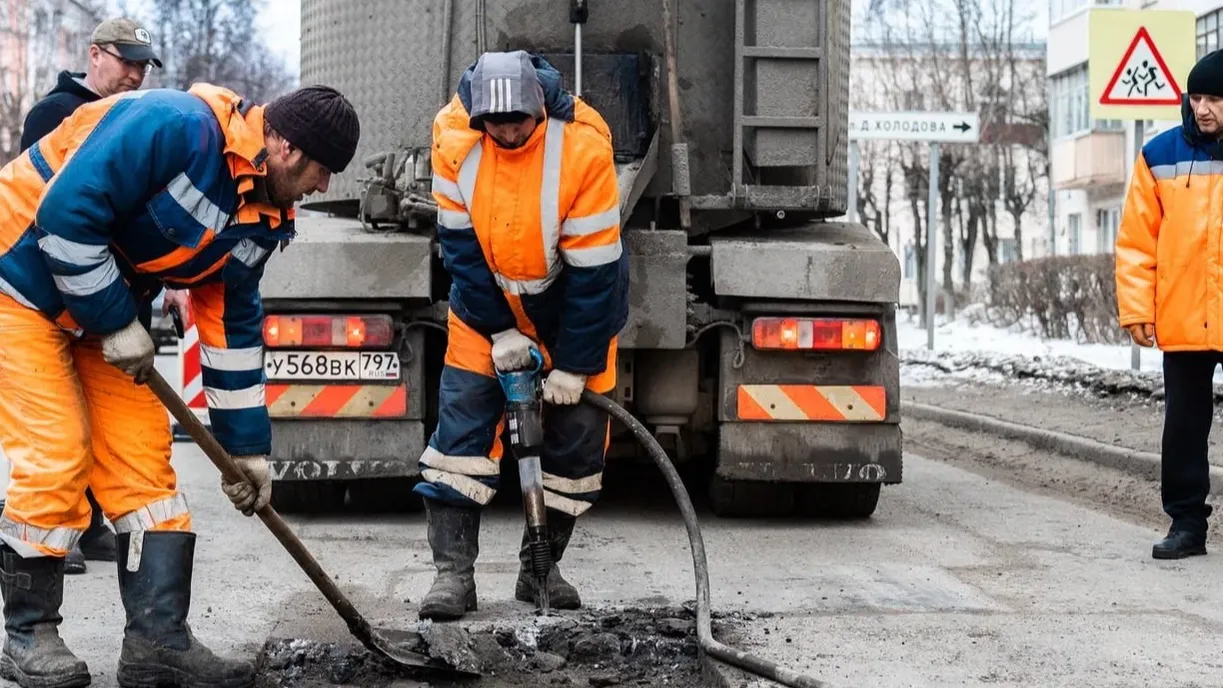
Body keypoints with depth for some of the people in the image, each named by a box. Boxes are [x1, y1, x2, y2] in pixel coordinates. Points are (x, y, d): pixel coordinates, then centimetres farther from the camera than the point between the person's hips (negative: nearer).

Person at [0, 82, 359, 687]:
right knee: (57, 454, -12)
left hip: (101, 309, 9)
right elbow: (65, 215, -31)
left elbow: (233, 326, 7)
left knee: (143, 454, 2)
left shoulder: (261, 219, -1)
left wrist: (246, 446, 8)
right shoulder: (177, 126, -29)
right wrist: (116, 322, -23)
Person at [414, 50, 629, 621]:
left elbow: (593, 270, -22)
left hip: (571, 302, -1)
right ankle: (454, 572, -5)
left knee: (575, 434, 1)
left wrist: (574, 365, -18)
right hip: (486, 302, 1)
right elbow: (461, 246, -11)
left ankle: (541, 567, 16)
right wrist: (499, 331, -14)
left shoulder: (582, 146, -28)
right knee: (461, 422, -8)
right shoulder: (454, 138, -20)